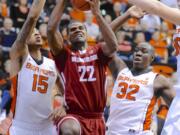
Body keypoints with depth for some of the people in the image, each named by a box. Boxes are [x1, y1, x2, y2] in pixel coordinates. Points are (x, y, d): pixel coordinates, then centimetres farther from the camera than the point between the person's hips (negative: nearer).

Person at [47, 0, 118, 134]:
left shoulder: (98, 52, 10)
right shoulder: (64, 54, 4)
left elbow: (113, 45, -13)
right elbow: (51, 29, -11)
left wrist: (97, 13, -14)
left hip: (96, 118, 4)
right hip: (73, 115, -4)